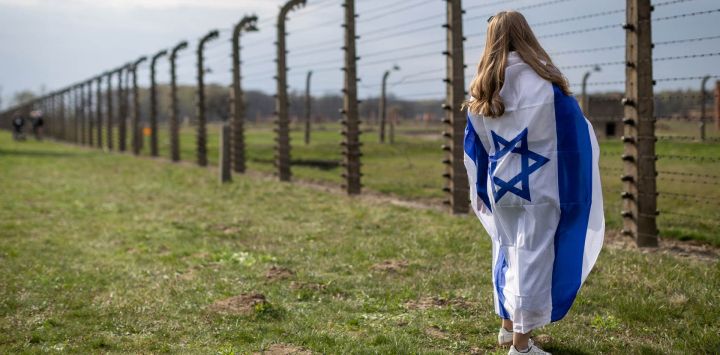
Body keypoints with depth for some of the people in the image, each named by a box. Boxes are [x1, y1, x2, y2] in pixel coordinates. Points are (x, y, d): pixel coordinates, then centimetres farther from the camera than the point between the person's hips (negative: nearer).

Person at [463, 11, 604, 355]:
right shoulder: (544, 82, -11)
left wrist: (480, 189, 16)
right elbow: (576, 133, -5)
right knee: (533, 256, 0)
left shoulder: (481, 89, 2)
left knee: (507, 251, 18)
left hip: (500, 185, 5)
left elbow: (475, 146, 8)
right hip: (538, 185, -5)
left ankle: (508, 325, 28)